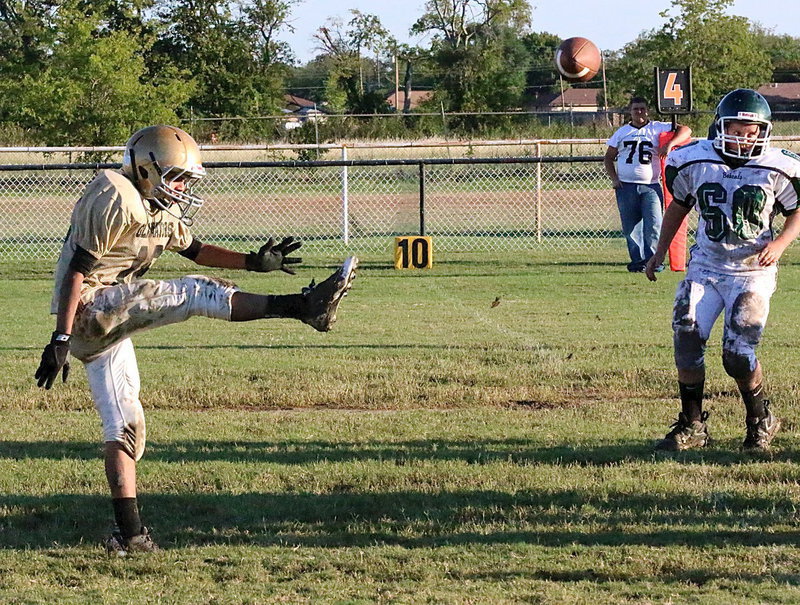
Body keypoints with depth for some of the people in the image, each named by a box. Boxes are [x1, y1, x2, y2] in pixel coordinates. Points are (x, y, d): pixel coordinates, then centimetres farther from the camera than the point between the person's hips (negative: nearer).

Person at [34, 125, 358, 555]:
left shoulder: (163, 209, 15)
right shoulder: (115, 199, -16)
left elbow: (194, 250, 29)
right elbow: (77, 269, -20)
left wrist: (253, 262, 16)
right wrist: (60, 340, -25)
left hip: (107, 325, 10)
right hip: (90, 308, -10)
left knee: (125, 427, 8)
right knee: (196, 293, -15)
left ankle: (129, 532, 7)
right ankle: (304, 307, -17)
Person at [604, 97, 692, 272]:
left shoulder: (658, 128, 5)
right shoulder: (621, 133, 12)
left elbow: (685, 131, -2)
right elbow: (609, 158, 17)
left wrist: (670, 144, -18)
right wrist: (614, 178, 2)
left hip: (651, 186, -2)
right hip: (626, 186, 2)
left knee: (653, 225, -13)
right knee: (630, 228, 4)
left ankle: (651, 259, -9)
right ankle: (637, 260, 12)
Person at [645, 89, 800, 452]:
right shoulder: (694, 162, -3)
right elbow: (679, 205, 15)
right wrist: (659, 252, 17)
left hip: (752, 272, -3)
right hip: (705, 268, 3)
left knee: (738, 354, -11)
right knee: (687, 339, -10)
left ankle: (760, 421, 15)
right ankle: (692, 426, 5)